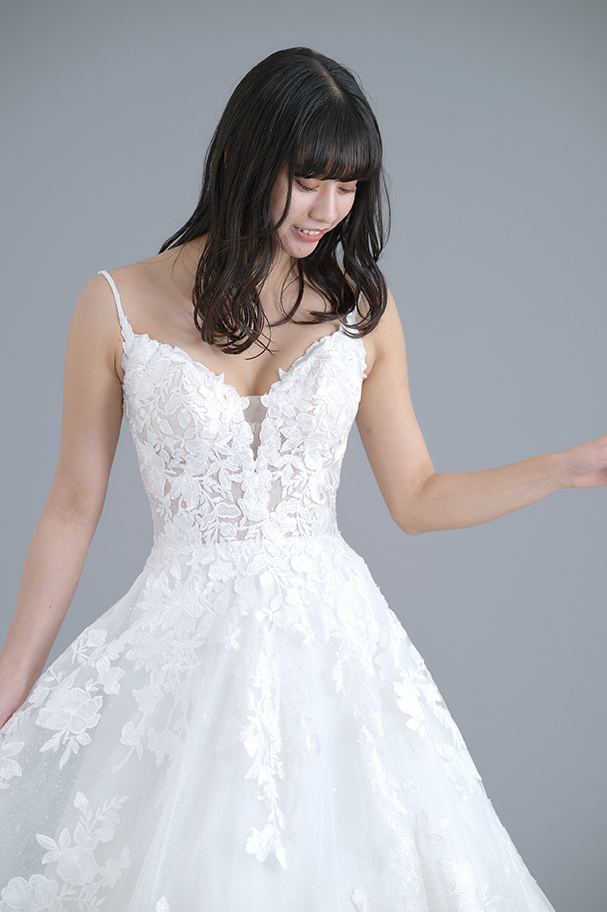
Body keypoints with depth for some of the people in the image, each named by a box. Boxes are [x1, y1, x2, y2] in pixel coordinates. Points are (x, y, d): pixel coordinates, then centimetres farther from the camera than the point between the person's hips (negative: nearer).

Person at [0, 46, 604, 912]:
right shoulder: (119, 306, -3)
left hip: (330, 639, 2)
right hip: (183, 642, -1)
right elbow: (73, 508, 2)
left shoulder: (363, 310, 4)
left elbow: (417, 498, 9)